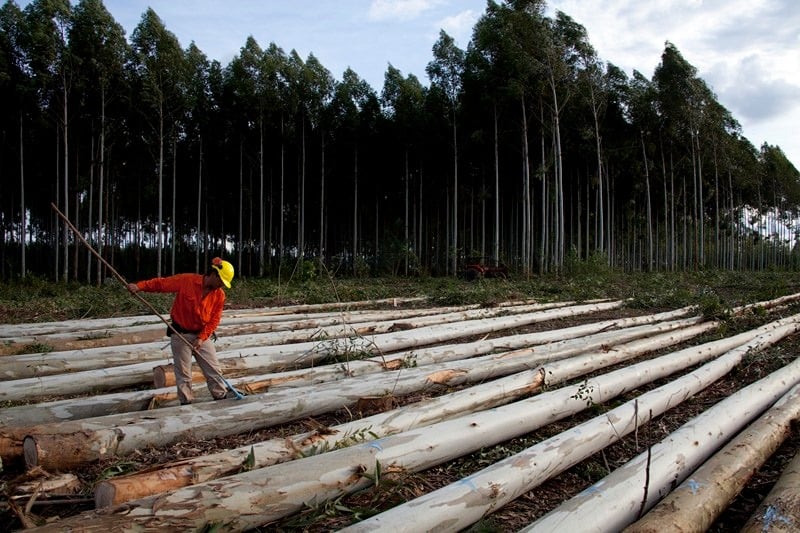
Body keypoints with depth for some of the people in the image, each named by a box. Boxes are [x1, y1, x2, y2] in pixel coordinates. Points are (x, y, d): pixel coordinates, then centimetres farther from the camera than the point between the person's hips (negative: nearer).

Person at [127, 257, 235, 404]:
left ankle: (222, 397, 15)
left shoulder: (220, 295, -6)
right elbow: (161, 283, -12)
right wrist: (139, 286, -24)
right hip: (180, 334, -3)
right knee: (183, 373, 4)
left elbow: (214, 320, -4)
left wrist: (202, 338, -13)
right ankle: (186, 402, 16)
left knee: (214, 370, 4)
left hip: (202, 335, 3)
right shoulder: (186, 281, -16)